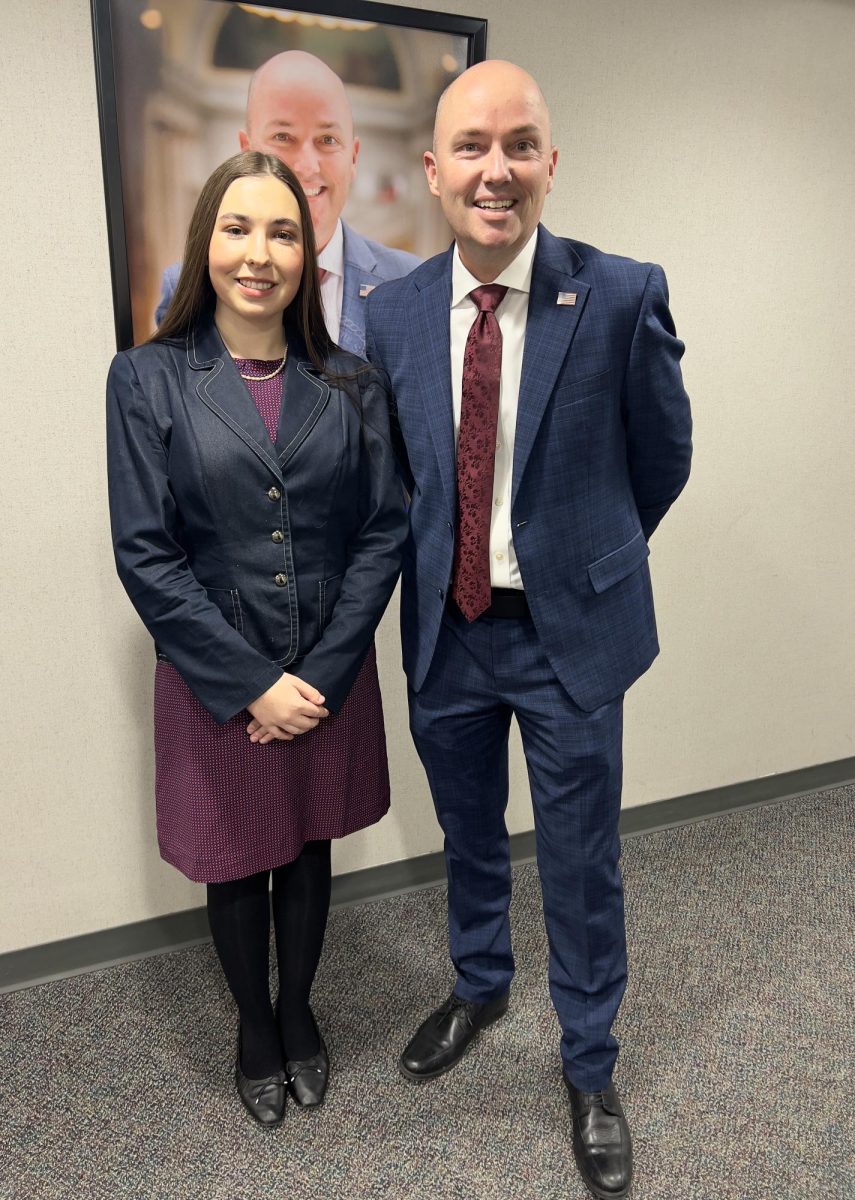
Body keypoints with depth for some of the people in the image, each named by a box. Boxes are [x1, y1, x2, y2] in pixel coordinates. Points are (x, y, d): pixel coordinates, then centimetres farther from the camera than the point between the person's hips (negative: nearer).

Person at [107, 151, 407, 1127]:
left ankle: (298, 1012, 46)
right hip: (212, 684, -1)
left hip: (331, 677, 2)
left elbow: (383, 532, -4)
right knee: (235, 866, 17)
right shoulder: (146, 380, -6)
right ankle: (254, 1029, 44)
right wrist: (252, 684, -15)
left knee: (308, 854, 19)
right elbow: (145, 555, -11)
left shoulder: (352, 385, -1)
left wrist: (321, 675, -12)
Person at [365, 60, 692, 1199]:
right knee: (469, 837, 23)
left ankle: (590, 1067, 39)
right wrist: (441, 566, 10)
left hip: (570, 632, -3)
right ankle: (479, 987, 52)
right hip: (444, 628, 3)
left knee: (581, 864, 12)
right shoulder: (392, 312, -1)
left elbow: (663, 459, 0)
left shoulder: (623, 295, -12)